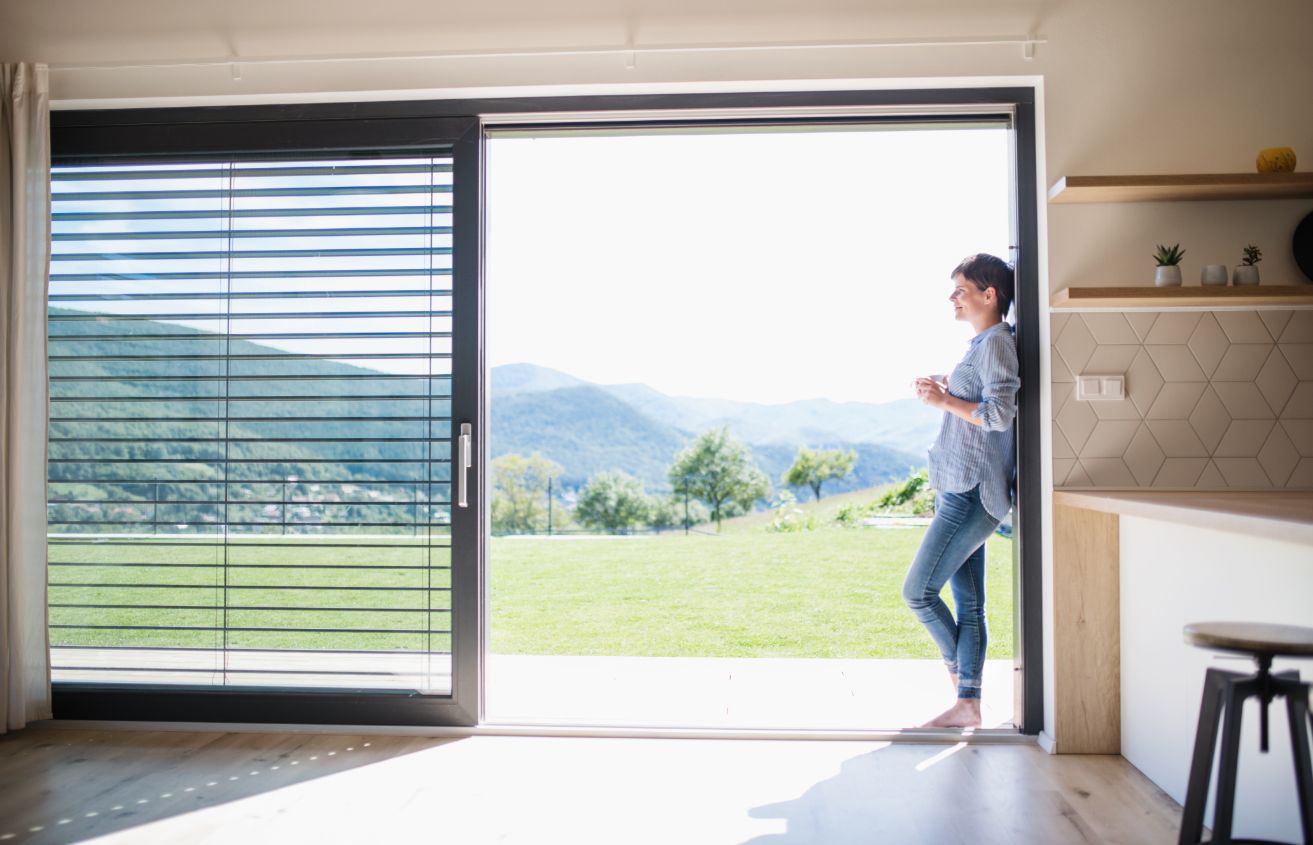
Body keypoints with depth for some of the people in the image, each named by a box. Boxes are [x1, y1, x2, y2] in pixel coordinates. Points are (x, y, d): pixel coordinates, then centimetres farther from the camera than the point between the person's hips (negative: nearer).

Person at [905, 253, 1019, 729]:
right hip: (961, 492, 10)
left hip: (972, 495, -10)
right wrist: (943, 392, 13)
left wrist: (945, 401, -13)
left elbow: (999, 414, -22)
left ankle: (958, 666, 16)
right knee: (968, 603, 10)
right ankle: (968, 704, 16)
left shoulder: (996, 343, -11)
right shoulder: (981, 344, 18)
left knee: (918, 591, -5)